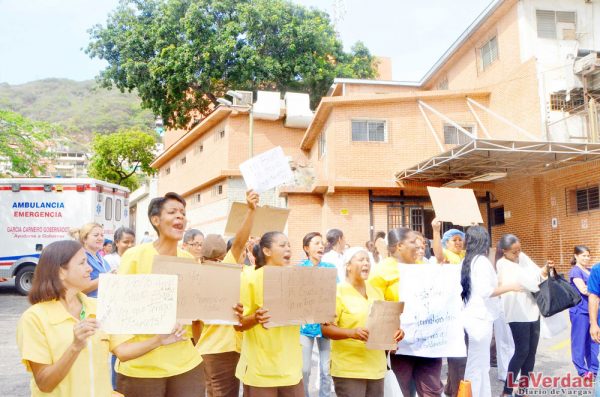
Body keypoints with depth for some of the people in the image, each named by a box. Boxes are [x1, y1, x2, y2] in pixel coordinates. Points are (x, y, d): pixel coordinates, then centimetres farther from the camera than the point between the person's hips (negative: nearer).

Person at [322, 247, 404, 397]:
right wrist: (352, 333, -28)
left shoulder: (376, 292, 14)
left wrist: (396, 331, -1)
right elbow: (326, 328, -14)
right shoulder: (338, 292, -9)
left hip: (376, 367, 6)